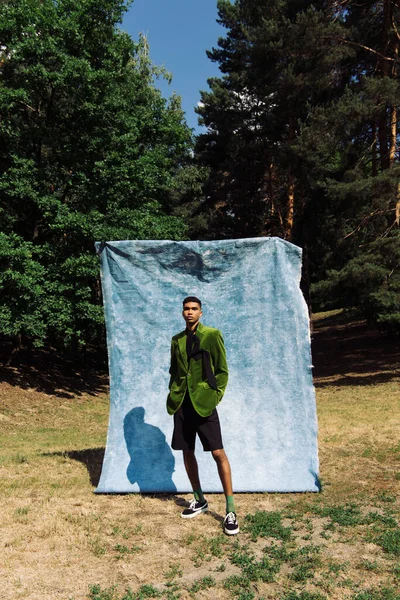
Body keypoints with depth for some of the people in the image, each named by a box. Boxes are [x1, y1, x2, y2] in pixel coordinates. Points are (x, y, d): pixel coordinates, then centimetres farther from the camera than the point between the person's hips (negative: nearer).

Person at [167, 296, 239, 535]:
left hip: (203, 402, -5)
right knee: (187, 453, 11)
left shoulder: (212, 335, -3)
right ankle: (199, 500, 29)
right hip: (181, 403, 5)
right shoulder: (177, 340, 12)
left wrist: (216, 396, -9)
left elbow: (222, 371, -2)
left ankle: (231, 511, 0)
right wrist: (173, 394, 5)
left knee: (219, 453, -8)